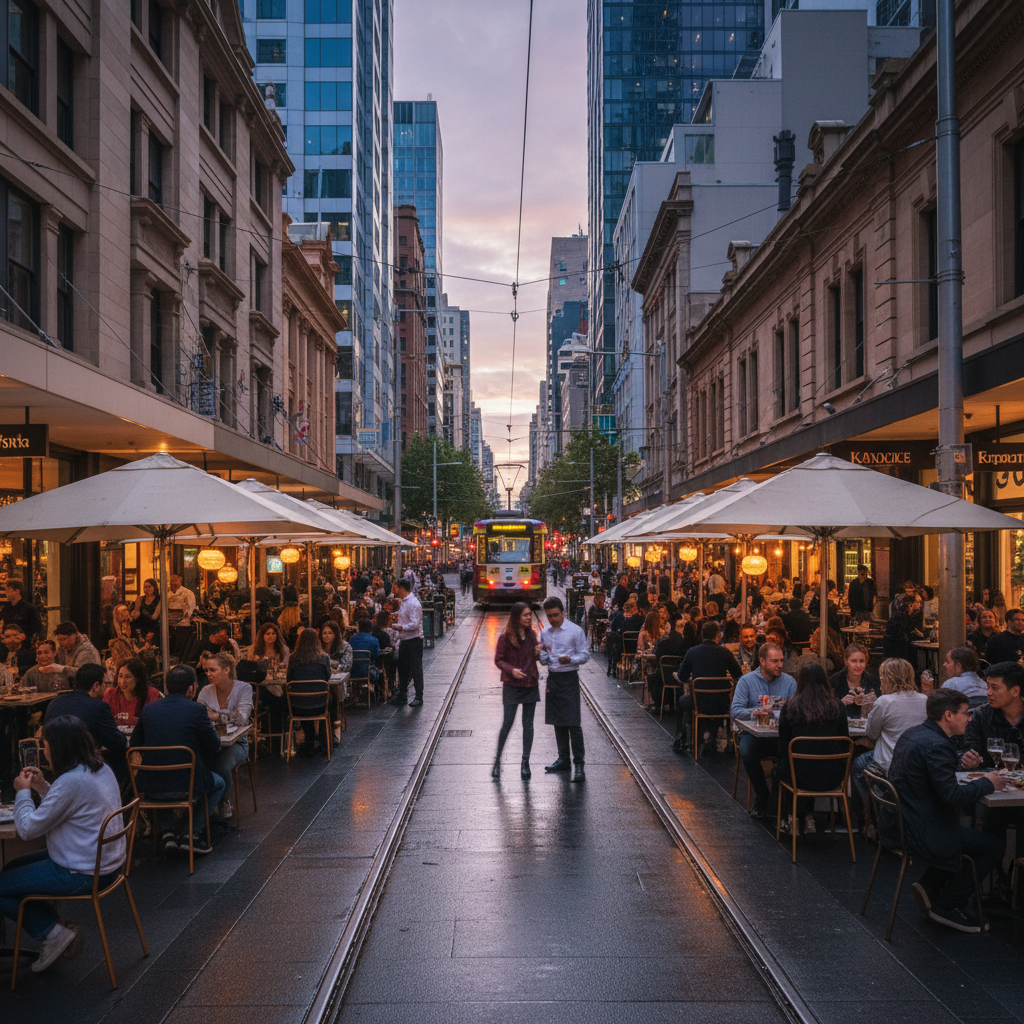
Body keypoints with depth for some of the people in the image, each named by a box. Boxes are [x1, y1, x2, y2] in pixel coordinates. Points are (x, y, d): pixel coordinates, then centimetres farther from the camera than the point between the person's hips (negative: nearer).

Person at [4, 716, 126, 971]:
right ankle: (56, 930, 17)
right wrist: (42, 787, 11)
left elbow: (28, 829, -19)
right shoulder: (101, 769, 4)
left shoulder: (71, 782, -26)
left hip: (81, 874, -10)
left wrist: (23, 792, -4)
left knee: (4, 884, -1)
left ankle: (51, 933, 3)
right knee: (12, 868, 23)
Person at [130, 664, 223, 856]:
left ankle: (166, 831, 22)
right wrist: (209, 727, 18)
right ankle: (192, 834, 16)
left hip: (151, 789, 3)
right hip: (187, 786, -3)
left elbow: (134, 745, 13)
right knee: (218, 784, 29)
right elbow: (215, 746, -3)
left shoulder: (149, 708, 2)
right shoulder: (197, 710, -10)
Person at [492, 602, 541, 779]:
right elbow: (498, 660, -6)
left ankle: (525, 762, 15)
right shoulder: (506, 637, -10)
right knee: (507, 723, -4)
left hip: (531, 685, 5)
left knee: (528, 724, 7)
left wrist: (537, 653, -5)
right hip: (512, 685, -4)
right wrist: (511, 670, -23)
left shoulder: (531, 634, 6)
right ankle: (497, 760, 13)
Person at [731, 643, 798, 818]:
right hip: (753, 733, -1)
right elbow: (736, 711, -7)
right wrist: (754, 712, -27)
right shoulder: (747, 680, 3)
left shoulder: (789, 681, 9)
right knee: (747, 753, -33)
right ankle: (762, 796, -10)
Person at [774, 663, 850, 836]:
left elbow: (783, 745, 1)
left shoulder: (790, 707, -6)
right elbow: (844, 742, 6)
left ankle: (793, 817, 30)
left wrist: (781, 766, 19)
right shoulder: (837, 707, -2)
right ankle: (808, 818, 30)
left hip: (799, 776, -2)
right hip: (832, 778, 2)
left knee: (778, 769, 31)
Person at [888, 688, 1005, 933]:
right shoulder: (936, 745, -22)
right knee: (993, 847, 2)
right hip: (919, 834, -10)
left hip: (896, 824, 10)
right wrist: (987, 783, -10)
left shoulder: (912, 733, 8)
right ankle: (948, 906, 10)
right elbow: (953, 796, -25)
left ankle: (929, 886, 20)